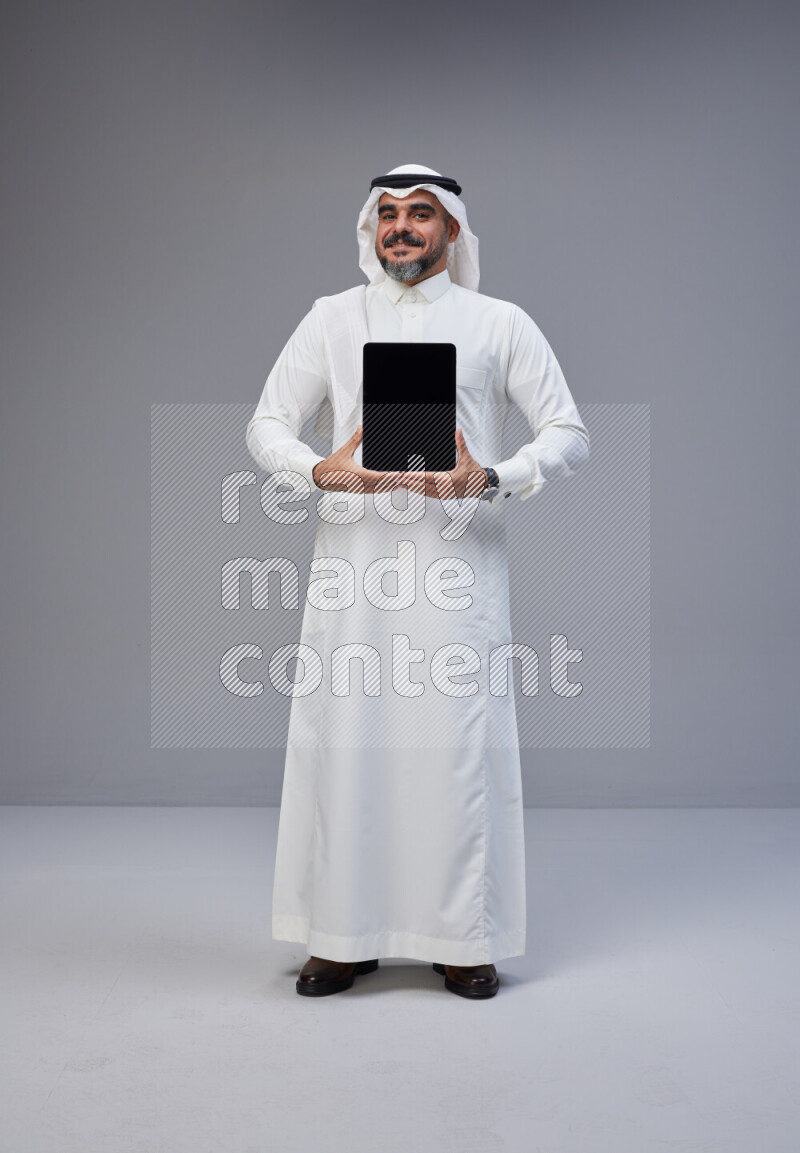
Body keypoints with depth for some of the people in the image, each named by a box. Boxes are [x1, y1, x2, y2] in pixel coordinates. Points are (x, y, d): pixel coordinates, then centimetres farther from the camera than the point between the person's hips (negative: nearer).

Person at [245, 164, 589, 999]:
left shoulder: (499, 324, 9)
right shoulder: (332, 318, 13)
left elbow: (569, 434, 4)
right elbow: (266, 426, 10)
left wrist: (491, 479, -15)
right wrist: (319, 471, -13)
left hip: (458, 560, -1)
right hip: (353, 558, 2)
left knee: (460, 743, -2)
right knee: (343, 740, 0)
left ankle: (464, 939, 11)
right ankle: (344, 935, 12)